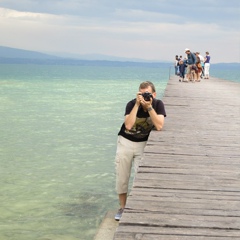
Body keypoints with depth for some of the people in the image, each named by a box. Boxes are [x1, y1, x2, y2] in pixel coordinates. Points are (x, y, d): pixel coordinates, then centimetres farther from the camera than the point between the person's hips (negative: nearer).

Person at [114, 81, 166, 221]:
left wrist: (149, 107, -31)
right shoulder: (132, 104, -18)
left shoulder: (158, 104, -14)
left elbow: (159, 126, -27)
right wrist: (137, 104, -33)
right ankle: (122, 208, 22)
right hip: (125, 142, 0)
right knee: (122, 177, 5)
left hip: (143, 144, 0)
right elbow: (128, 125, -33)